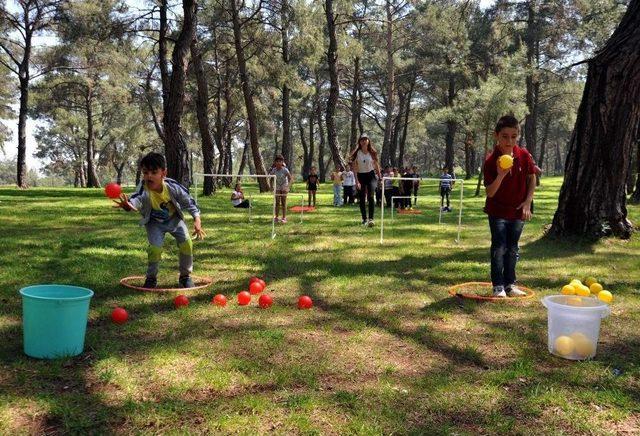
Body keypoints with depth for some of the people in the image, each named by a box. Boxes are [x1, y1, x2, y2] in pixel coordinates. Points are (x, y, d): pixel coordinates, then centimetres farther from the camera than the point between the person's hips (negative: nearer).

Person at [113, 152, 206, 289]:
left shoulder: (173, 186, -29)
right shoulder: (144, 189, -35)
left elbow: (189, 201, -15)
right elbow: (137, 199, -57)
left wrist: (197, 220, -24)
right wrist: (128, 205, -81)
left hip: (174, 218, 2)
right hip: (155, 222, -2)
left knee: (186, 243, -10)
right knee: (155, 247, -19)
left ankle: (185, 276, 13)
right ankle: (151, 277, 7)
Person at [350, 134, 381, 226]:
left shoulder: (372, 153, 1)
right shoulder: (357, 153, -4)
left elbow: (376, 166, 10)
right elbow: (355, 168, -6)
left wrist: (380, 178, 9)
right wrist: (356, 181, -13)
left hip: (371, 175, -1)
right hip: (361, 176, 1)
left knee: (370, 196, -19)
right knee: (362, 199, 4)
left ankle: (371, 218, -21)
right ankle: (364, 219, 16)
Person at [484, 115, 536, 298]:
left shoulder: (524, 156, -9)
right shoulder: (491, 161, -18)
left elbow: (532, 178, 5)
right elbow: (490, 193, -19)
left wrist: (528, 201, -4)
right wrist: (500, 176, -36)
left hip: (518, 210, 3)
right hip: (498, 211, -3)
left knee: (512, 248, 12)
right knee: (499, 247, -6)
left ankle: (510, 284, 22)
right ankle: (498, 286, 2)